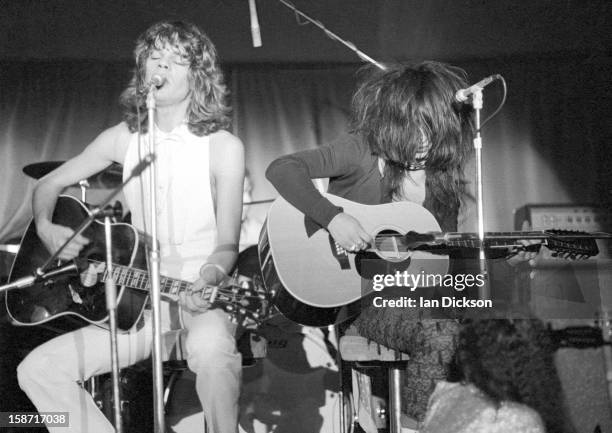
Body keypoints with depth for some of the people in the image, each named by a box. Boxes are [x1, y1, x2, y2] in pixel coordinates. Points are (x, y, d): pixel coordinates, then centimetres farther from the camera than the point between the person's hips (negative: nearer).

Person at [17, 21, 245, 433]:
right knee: (37, 369, -12)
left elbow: (227, 243, -7)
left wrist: (209, 279, -28)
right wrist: (46, 227, -3)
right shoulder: (123, 138, 6)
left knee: (210, 345, -39)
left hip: (201, 296, -4)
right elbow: (49, 183, 17)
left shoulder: (224, 147, -5)